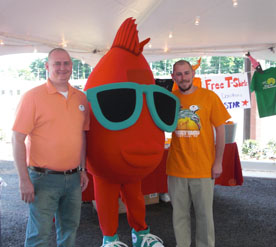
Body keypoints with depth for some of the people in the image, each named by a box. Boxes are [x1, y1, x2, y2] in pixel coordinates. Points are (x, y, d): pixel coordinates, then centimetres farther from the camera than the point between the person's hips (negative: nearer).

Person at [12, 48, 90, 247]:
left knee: (70, 228, 17)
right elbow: (18, 139, -10)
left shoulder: (81, 98, 8)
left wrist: (82, 170, 14)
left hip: (73, 178, 5)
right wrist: (24, 180, -14)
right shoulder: (33, 97, -9)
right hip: (44, 179, -5)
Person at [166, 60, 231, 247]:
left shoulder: (209, 97, -5)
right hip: (176, 167, 2)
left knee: (204, 213, 9)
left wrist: (218, 162, -4)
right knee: (179, 213, 12)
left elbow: (220, 130, -2)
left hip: (203, 168, -2)